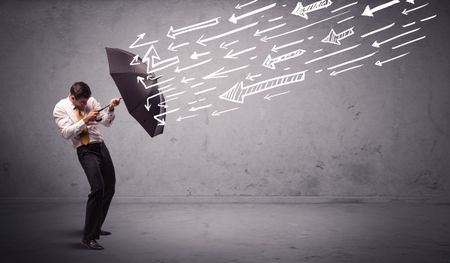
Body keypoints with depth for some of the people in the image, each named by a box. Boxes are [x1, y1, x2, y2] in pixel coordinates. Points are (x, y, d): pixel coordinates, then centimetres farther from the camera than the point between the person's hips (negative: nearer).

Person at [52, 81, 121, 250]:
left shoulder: (91, 101, 6)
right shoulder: (60, 108, -5)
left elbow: (107, 122, 8)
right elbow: (66, 133, -16)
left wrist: (110, 109, -9)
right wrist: (84, 120, -23)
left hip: (100, 145, 6)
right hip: (85, 151, -6)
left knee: (109, 189, 12)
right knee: (98, 188, -23)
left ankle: (95, 228, 31)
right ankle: (88, 237, -17)